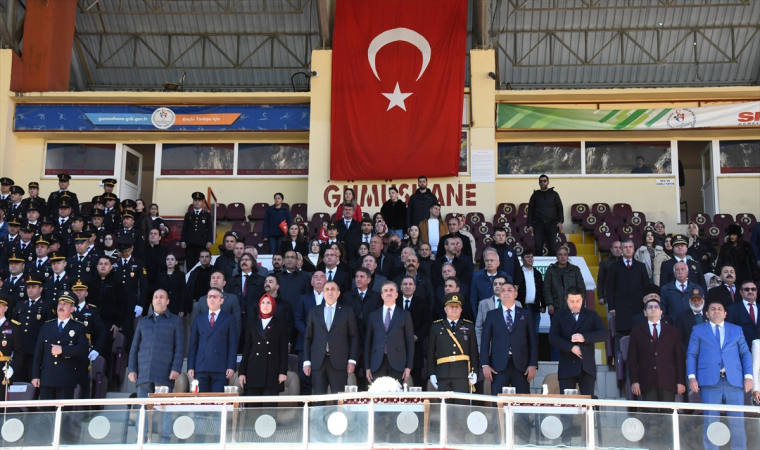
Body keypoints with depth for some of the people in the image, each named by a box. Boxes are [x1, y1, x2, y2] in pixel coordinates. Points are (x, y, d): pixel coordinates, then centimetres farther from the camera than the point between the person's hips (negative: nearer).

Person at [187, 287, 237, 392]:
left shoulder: (229, 319, 9)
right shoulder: (199, 319, 16)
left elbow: (232, 344, 3)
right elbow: (193, 344, 12)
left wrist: (231, 366, -7)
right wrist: (190, 366, 3)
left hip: (220, 368, -2)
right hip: (201, 367, 2)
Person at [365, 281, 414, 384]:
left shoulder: (405, 315, 11)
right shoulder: (373, 315, 15)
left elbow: (410, 341, 6)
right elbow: (368, 342, 12)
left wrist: (409, 367, -2)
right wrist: (367, 367, 5)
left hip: (397, 364, -1)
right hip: (377, 364, 1)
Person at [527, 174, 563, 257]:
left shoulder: (554, 194, 13)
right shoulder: (535, 195, 13)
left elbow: (560, 209, 9)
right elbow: (530, 211, 11)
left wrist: (560, 222, -3)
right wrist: (530, 225, 2)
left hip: (552, 224, 0)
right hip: (538, 224, 0)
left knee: (552, 247, -3)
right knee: (538, 247, -5)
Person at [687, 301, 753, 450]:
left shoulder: (737, 330, 18)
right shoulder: (698, 330, 14)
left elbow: (745, 353, 12)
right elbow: (691, 355, 8)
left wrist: (748, 376, -2)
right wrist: (692, 377, -5)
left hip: (734, 381, 1)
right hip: (710, 381, -1)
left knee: (737, 421, 0)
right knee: (711, 422, -1)